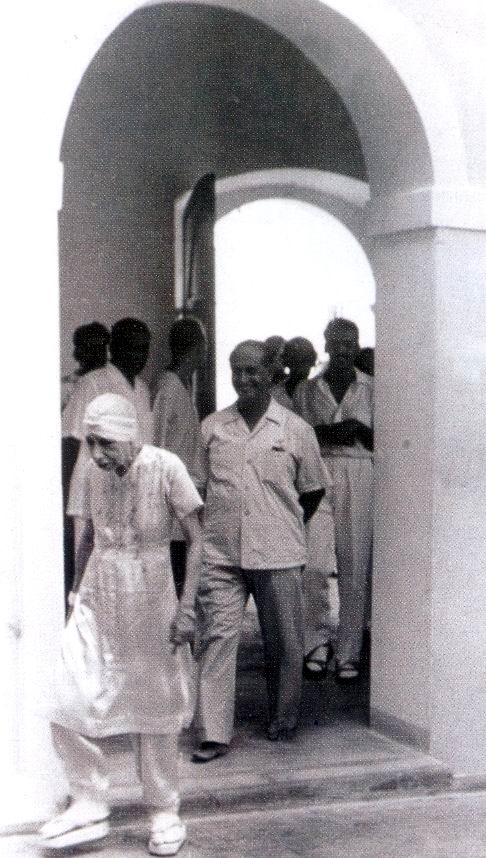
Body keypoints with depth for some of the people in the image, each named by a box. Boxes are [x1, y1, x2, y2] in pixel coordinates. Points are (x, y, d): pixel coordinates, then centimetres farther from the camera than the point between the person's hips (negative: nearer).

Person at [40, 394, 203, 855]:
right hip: (96, 600, 4)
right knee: (67, 705, -4)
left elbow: (196, 540, -9)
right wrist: (75, 593, 12)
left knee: (154, 709, 6)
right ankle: (90, 805, 15)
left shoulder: (164, 467, -12)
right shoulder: (93, 472, 2)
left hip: (150, 601, -4)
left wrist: (187, 605, -14)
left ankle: (164, 813, 25)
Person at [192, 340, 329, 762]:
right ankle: (214, 734, -2)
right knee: (217, 637, -6)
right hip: (221, 554, 1)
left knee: (284, 644, 8)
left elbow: (313, 489, 13)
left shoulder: (295, 429, 3)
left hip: (279, 555, 0)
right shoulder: (211, 427, 7)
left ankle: (282, 724, 26)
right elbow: (196, 482, 17)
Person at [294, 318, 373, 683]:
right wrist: (328, 433, -6)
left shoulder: (370, 388, 9)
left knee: (354, 567, -2)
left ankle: (349, 654, 4)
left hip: (358, 476, -1)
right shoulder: (307, 390, 12)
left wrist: (358, 428, -8)